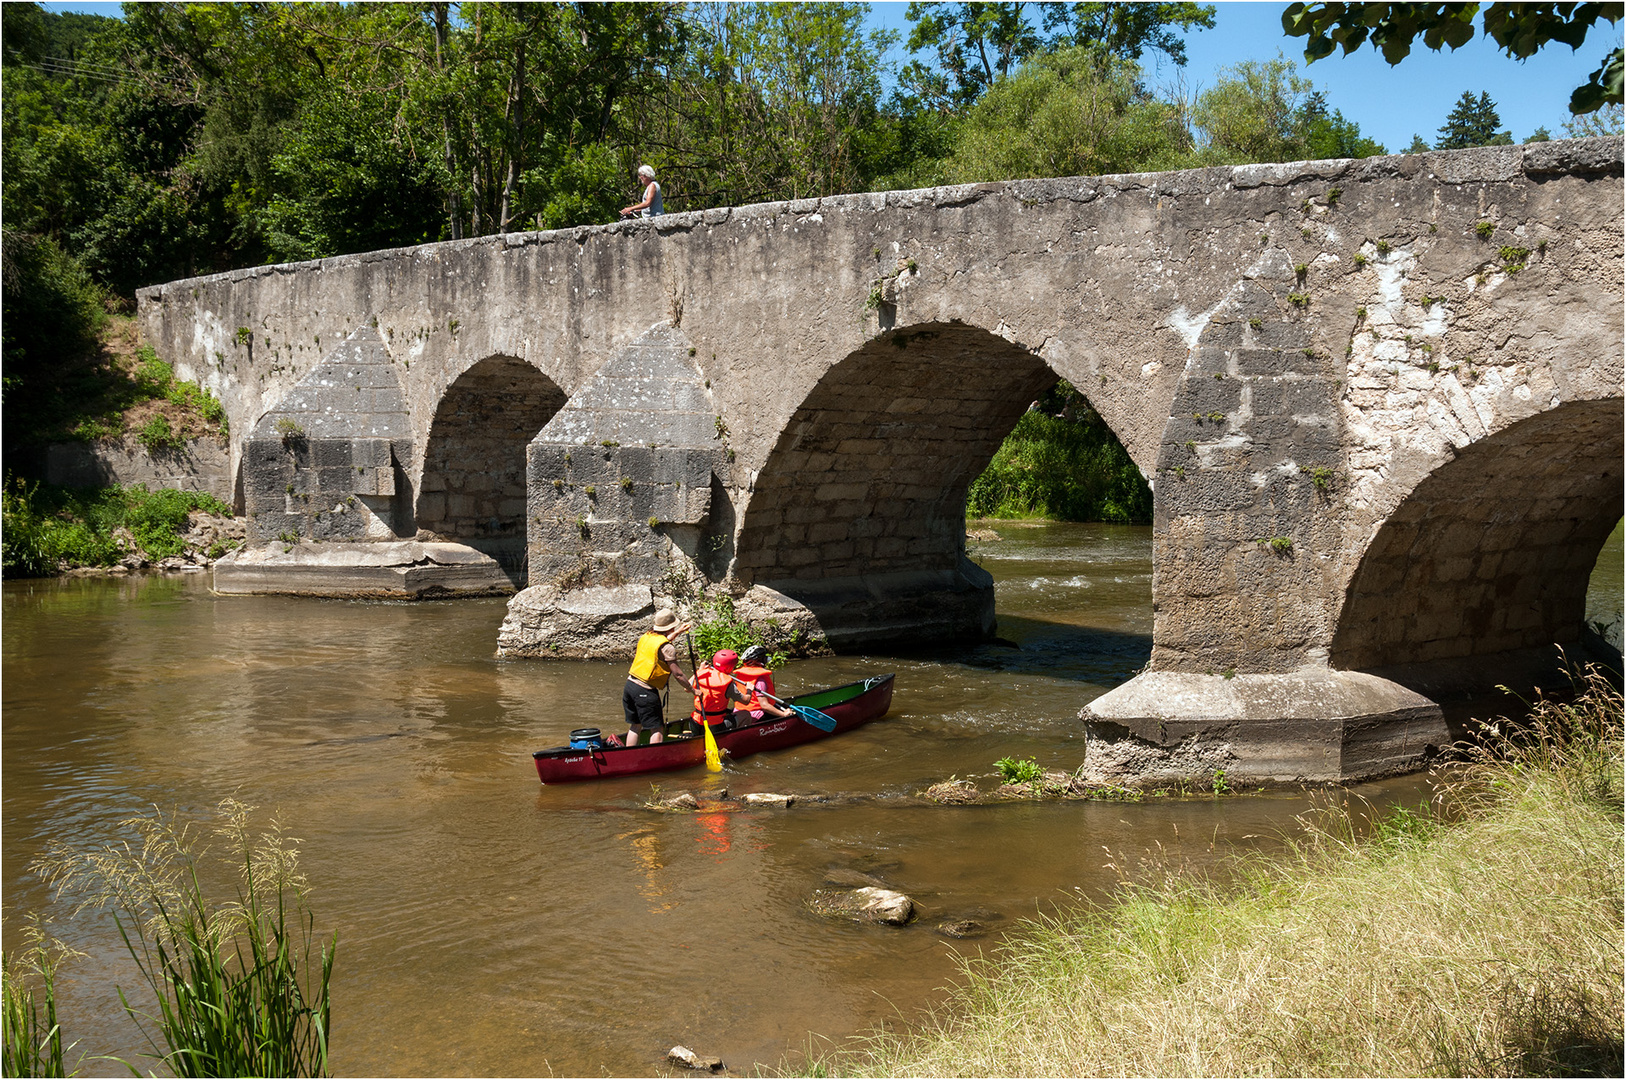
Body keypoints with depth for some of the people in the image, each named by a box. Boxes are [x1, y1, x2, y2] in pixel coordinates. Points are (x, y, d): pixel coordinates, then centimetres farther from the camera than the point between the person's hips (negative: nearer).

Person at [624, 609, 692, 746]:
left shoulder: (645, 637, 10)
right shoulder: (667, 648, -13)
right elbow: (677, 674, -12)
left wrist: (677, 633, 42)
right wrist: (692, 689, 0)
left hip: (629, 685, 8)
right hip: (645, 691, -8)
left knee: (635, 726, 17)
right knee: (657, 729, -1)